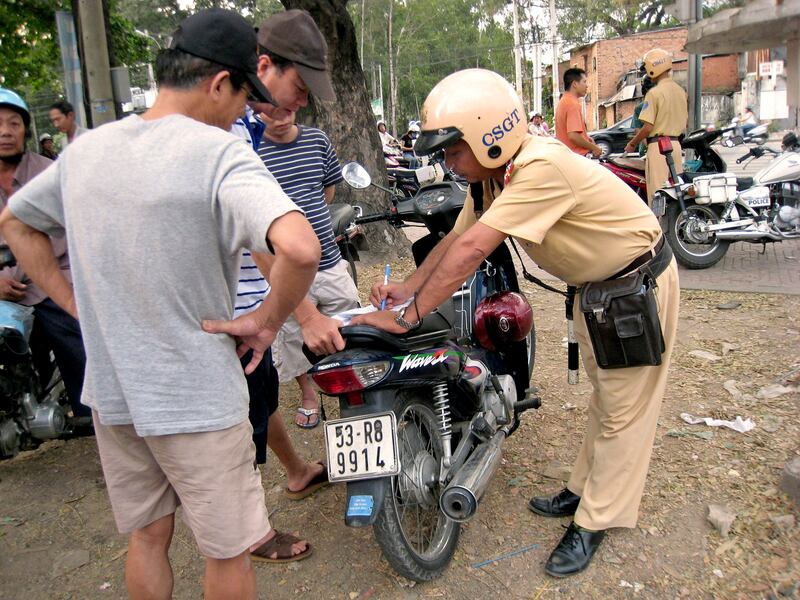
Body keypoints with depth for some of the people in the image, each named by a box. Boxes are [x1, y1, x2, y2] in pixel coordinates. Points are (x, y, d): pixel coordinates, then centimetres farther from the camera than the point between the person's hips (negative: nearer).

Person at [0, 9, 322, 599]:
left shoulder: (87, 148, 3)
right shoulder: (219, 153, -19)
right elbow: (300, 248, -36)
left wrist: (76, 304, 13)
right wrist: (267, 319, -19)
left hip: (109, 391, 7)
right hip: (196, 398, -7)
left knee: (147, 535, 25)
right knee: (227, 551, 14)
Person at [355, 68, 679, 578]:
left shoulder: (541, 167, -36)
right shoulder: (491, 174, -6)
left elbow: (471, 250, -38)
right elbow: (456, 238, 0)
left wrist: (408, 317, -34)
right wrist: (407, 287, -9)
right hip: (595, 284, 9)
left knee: (622, 408, 3)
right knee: (604, 396, 21)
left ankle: (595, 522, 15)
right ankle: (583, 492, 36)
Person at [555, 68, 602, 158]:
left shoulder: (562, 102, 15)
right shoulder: (573, 104, -15)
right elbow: (573, 136, -25)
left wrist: (586, 137, 14)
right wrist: (594, 147, -13)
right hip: (578, 155, -10)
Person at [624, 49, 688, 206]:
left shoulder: (654, 93, -13)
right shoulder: (681, 91, 12)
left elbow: (647, 127, -16)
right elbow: (685, 121, 19)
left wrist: (632, 144, -3)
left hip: (658, 146, -8)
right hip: (676, 144, 8)